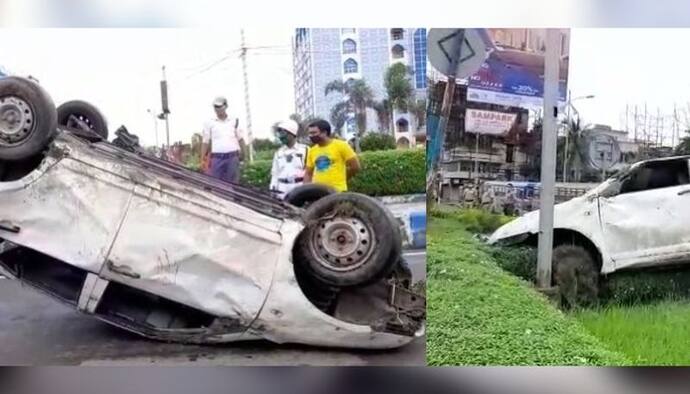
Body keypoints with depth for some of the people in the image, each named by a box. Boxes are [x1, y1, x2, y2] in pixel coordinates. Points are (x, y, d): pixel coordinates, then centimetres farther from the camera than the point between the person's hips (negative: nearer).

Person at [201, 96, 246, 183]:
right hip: (216, 158, -1)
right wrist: (203, 159, 1)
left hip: (232, 157, 1)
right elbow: (205, 142, 8)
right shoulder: (209, 123, 9)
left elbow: (240, 139, 16)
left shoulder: (234, 122, 12)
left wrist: (243, 153, 4)